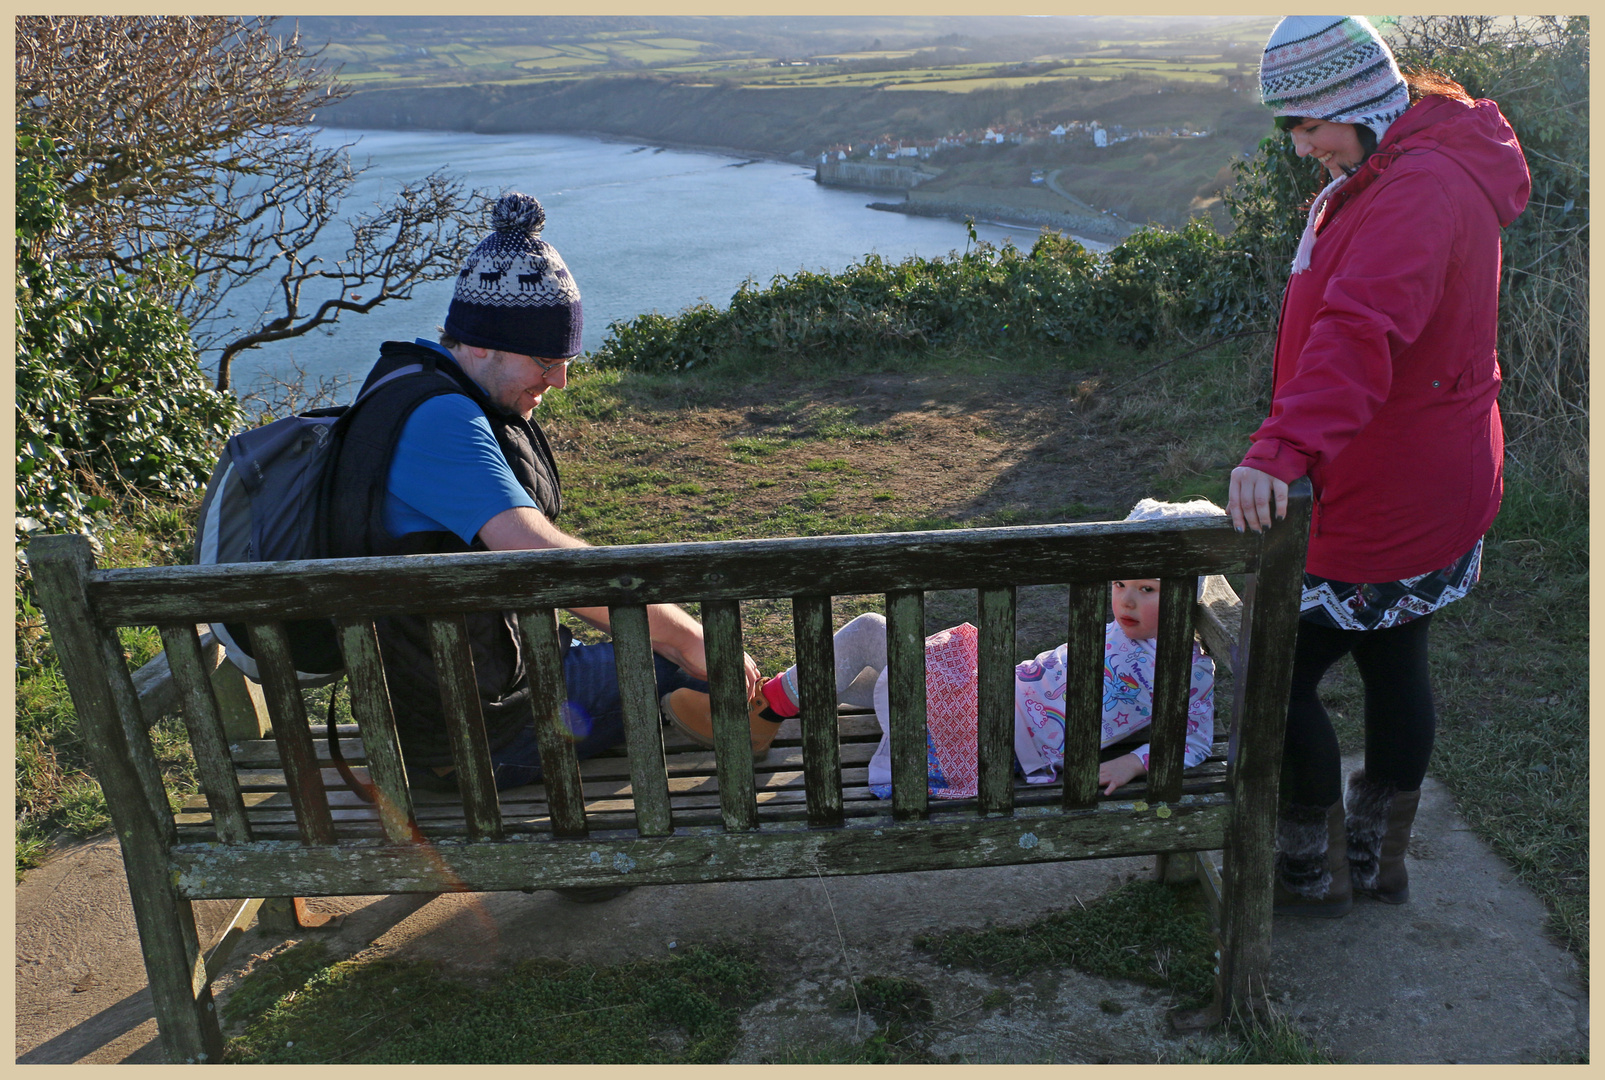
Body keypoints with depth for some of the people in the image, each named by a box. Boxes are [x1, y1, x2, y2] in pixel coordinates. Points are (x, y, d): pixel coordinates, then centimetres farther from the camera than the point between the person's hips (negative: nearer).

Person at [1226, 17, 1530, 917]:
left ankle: (1313, 871, 17)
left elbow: (1360, 330, -40)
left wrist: (1283, 448, -51)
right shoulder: (1404, 170, 13)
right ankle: (1379, 858, 37)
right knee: (1395, 664, 20)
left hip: (1386, 504, -11)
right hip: (1430, 492, 11)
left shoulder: (1417, 190, -22)